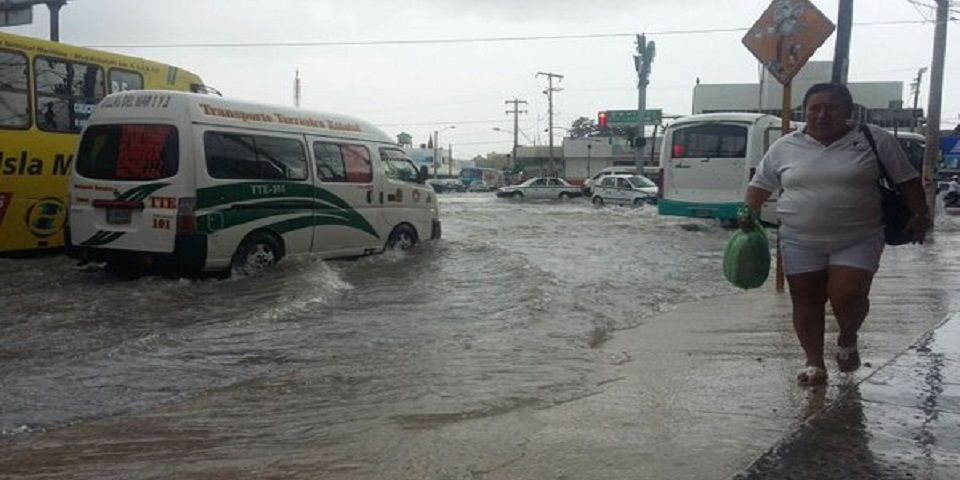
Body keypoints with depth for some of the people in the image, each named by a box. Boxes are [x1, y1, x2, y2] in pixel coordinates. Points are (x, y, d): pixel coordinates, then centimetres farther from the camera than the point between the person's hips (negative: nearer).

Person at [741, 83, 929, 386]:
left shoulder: (875, 140, -1)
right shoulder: (785, 147, 3)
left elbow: (907, 180, 4)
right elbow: (761, 184, 10)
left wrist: (919, 214, -2)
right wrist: (749, 213, -3)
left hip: (858, 241, -2)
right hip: (801, 242, 2)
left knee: (848, 296, -9)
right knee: (806, 301, 4)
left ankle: (847, 339, 23)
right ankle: (814, 361, 18)